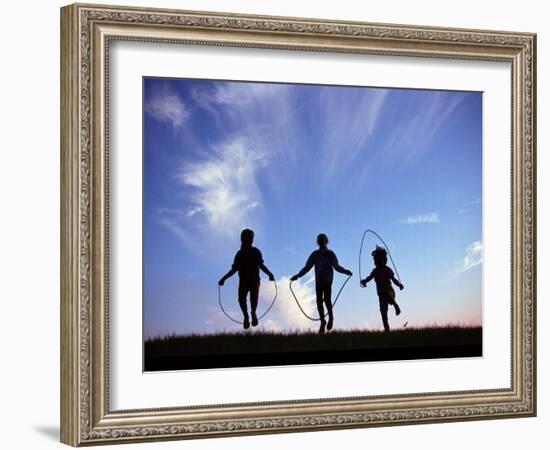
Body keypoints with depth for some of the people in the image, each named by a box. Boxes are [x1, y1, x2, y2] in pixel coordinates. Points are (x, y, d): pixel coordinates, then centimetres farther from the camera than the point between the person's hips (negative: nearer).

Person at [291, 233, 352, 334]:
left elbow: (336, 266, 2)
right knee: (319, 301, -4)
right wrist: (297, 276, 6)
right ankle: (322, 321, 5)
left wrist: (346, 271, -16)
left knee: (327, 299, -17)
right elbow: (307, 267, 14)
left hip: (327, 280, -3)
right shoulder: (315, 254, 13)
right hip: (318, 281, 3)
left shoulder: (330, 254, 6)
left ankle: (330, 317, 6)